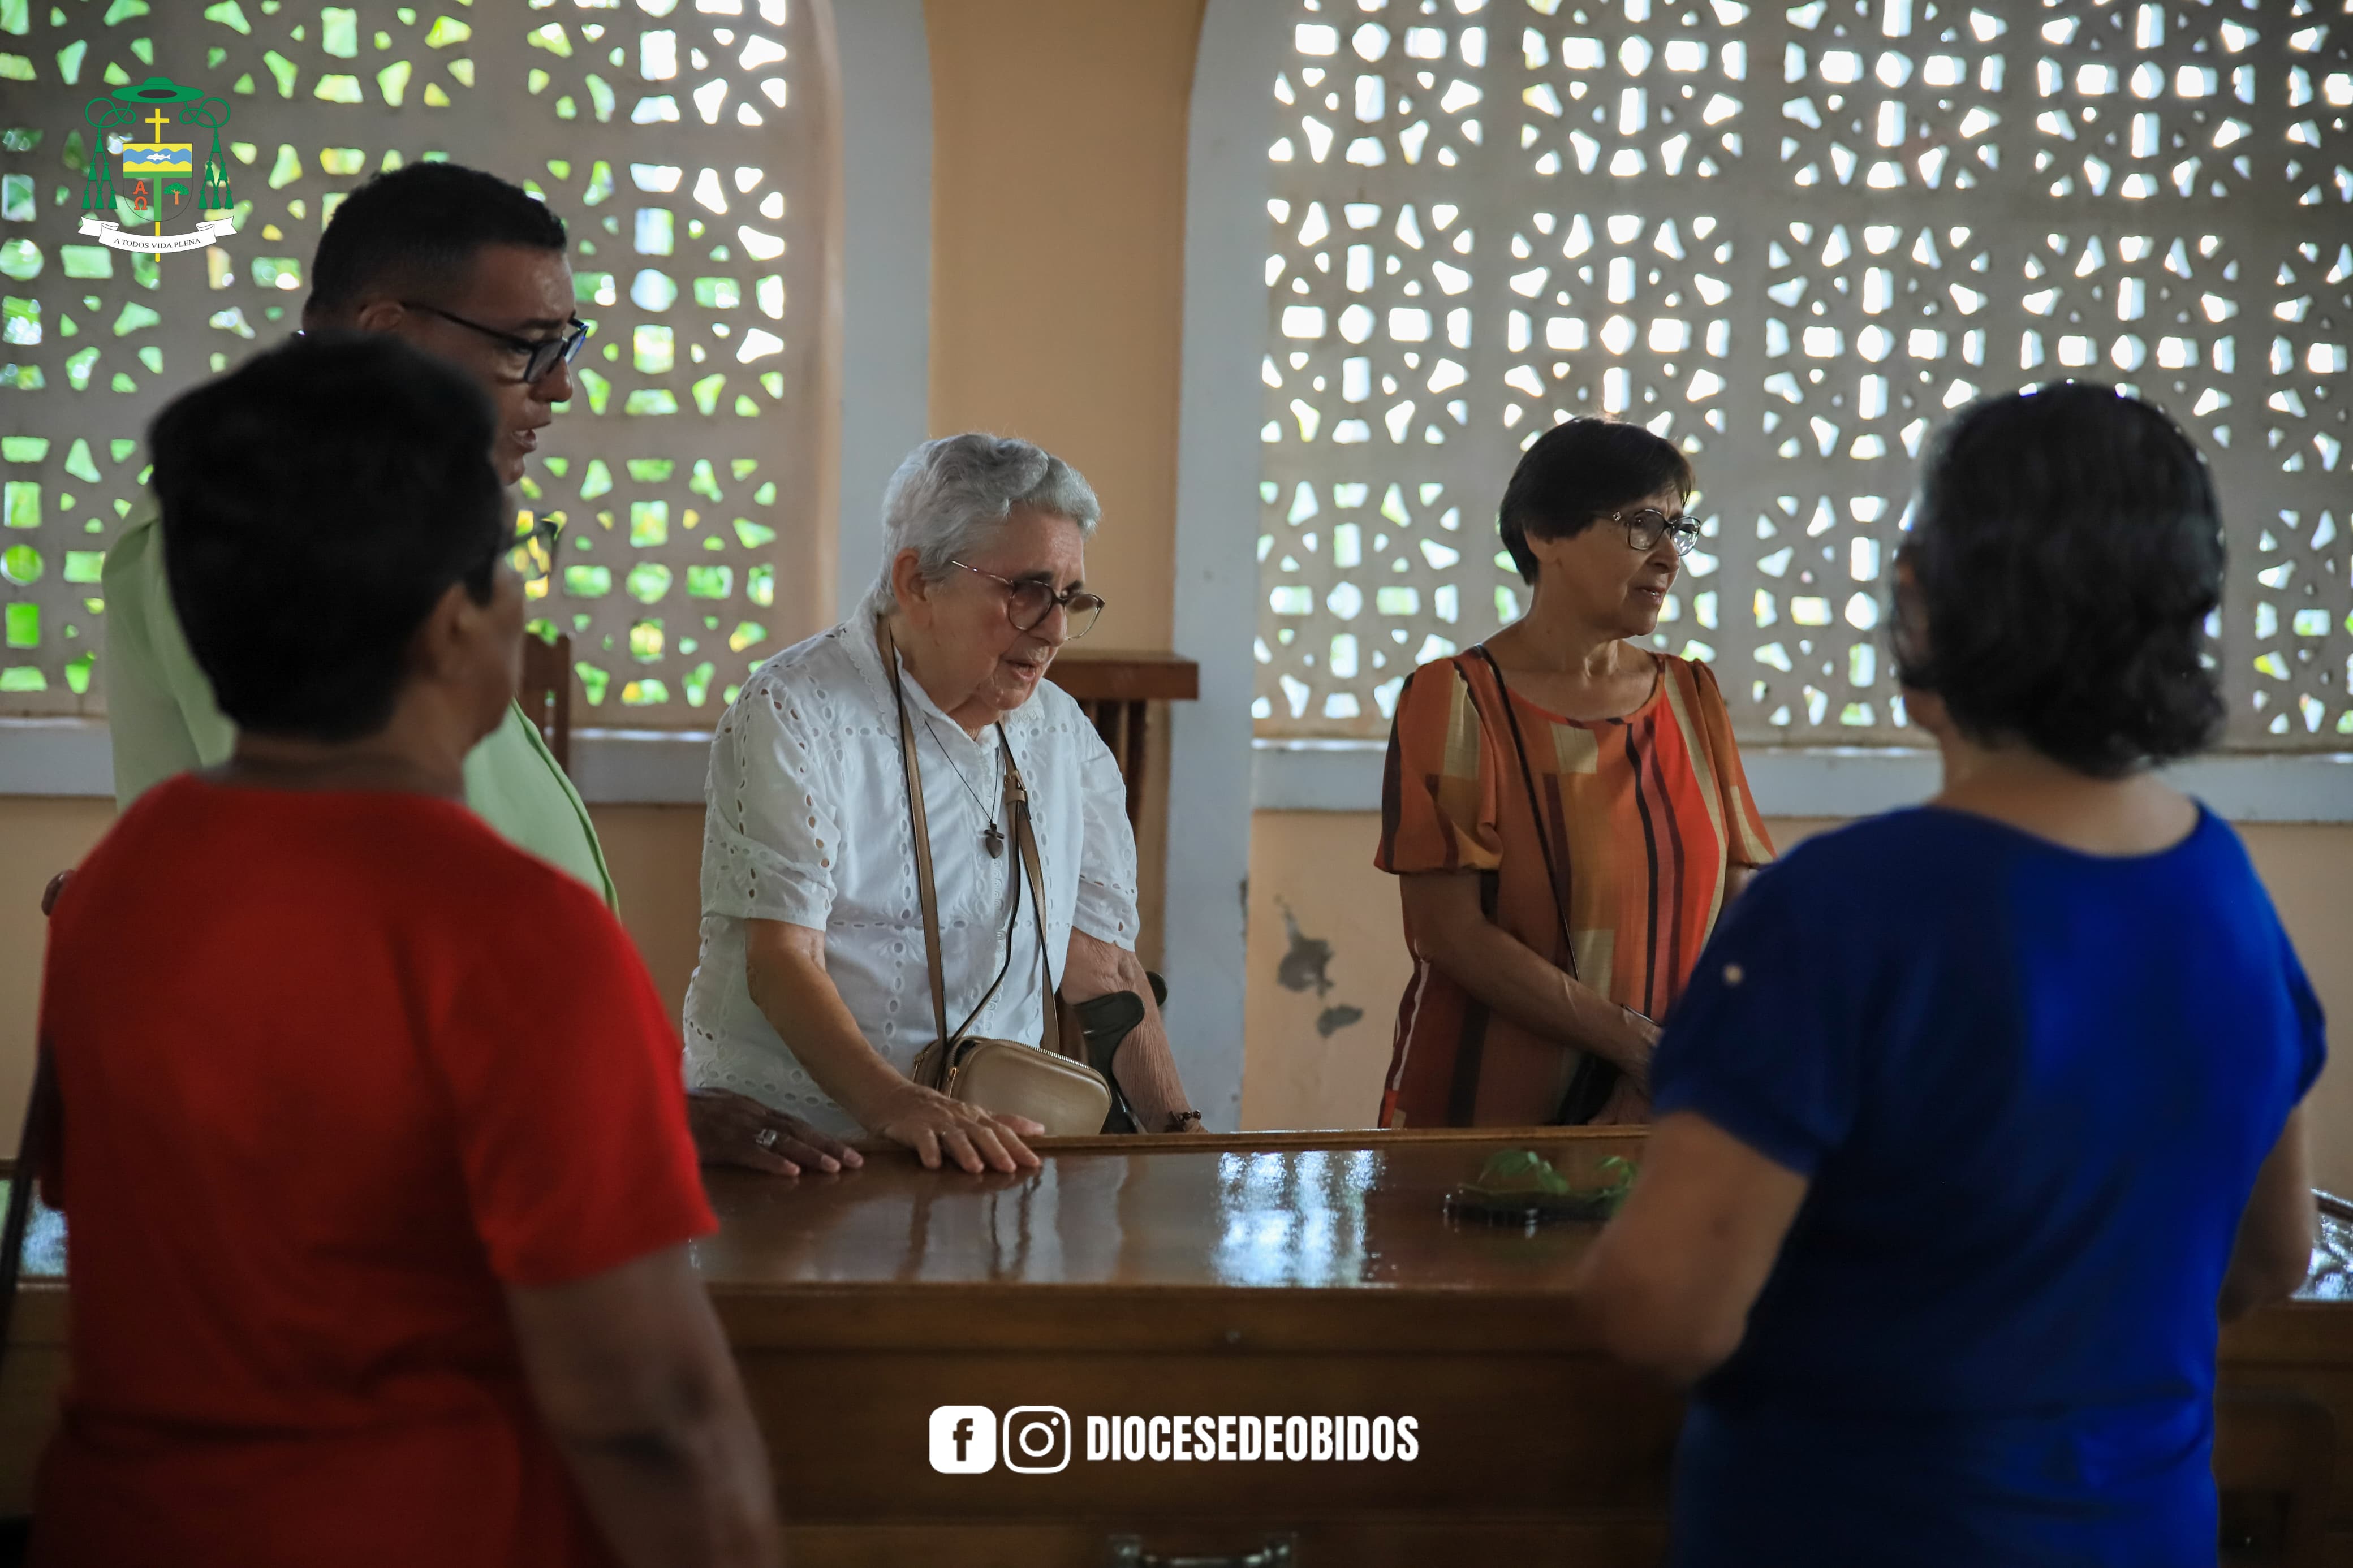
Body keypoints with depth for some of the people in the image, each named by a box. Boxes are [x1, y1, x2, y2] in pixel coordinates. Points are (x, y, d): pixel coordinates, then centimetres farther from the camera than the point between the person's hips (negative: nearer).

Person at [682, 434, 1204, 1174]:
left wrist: (1181, 1134, 2)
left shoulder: (1062, 734, 12)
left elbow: (1105, 963, 15)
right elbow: (781, 960, -17)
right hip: (793, 1140, -5)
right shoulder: (794, 715, -7)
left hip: (988, 1147, 5)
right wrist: (899, 1108, -33)